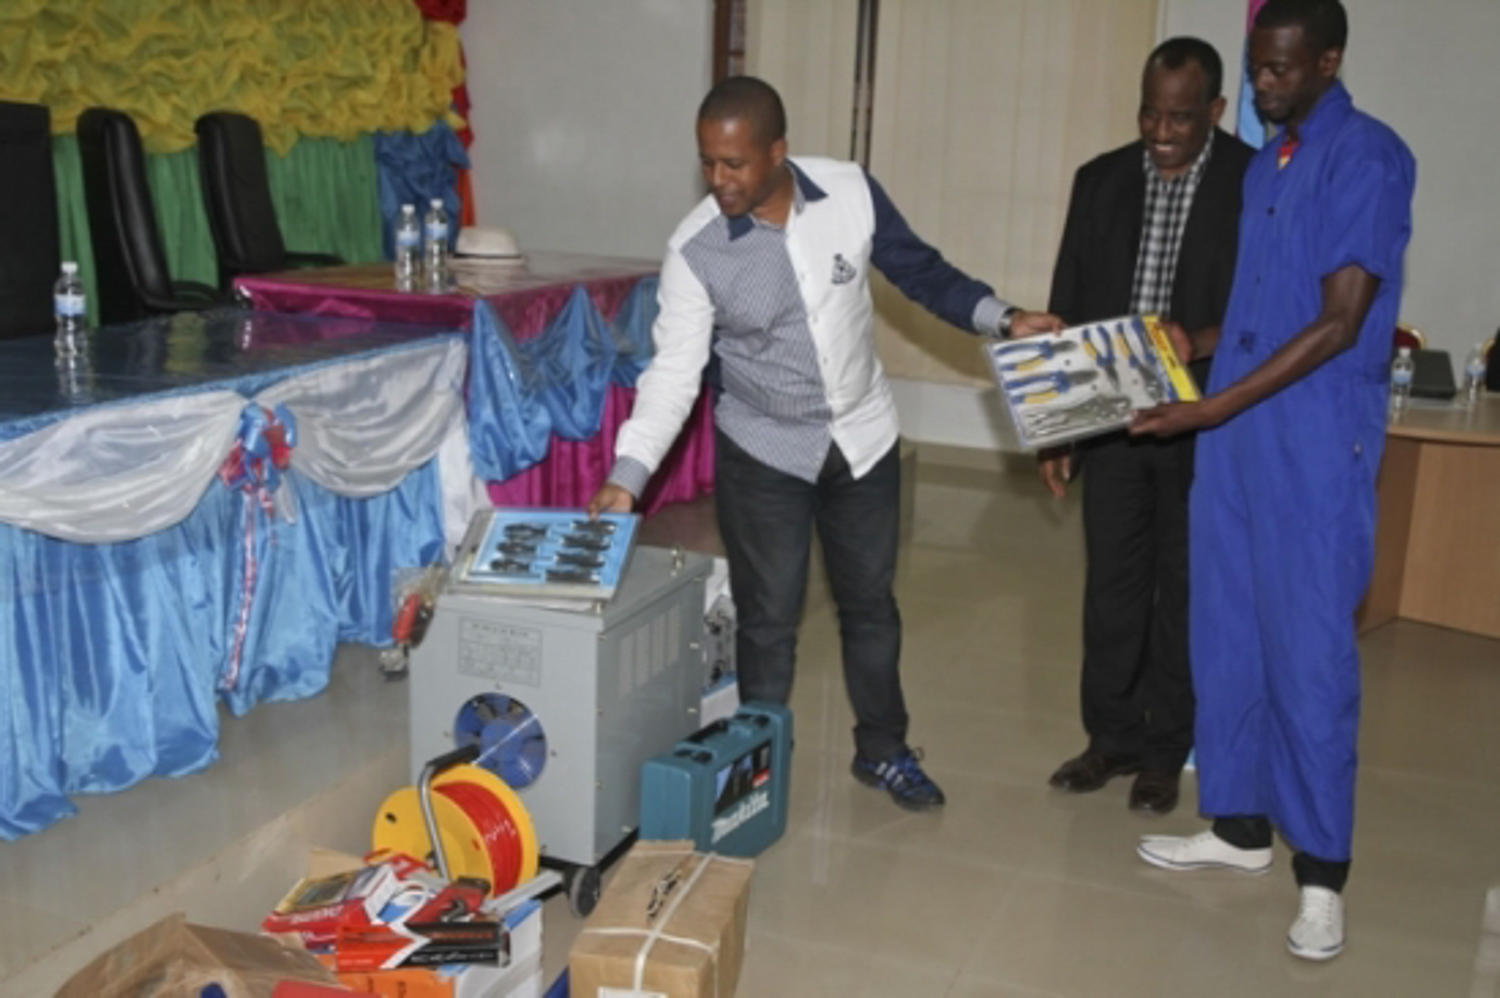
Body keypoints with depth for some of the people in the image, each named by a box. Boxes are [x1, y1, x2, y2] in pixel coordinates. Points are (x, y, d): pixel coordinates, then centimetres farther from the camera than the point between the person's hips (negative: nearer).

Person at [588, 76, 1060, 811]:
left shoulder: (851, 191, -14)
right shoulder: (694, 251, -19)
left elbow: (918, 269, 1)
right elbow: (673, 371, -19)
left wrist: (1001, 318, -9)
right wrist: (627, 475, -29)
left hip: (862, 437, 3)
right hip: (763, 453, -2)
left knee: (870, 600, 16)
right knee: (768, 618, 5)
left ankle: (882, 749, 35)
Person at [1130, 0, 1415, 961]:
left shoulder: (1370, 156, -10)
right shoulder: (1265, 164, 15)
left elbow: (1339, 324, -16)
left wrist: (1210, 408, -18)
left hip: (1317, 444, -7)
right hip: (1236, 434, 7)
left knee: (1309, 651, -2)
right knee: (1229, 636, 11)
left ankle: (1322, 871, 11)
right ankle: (1240, 825, 26)